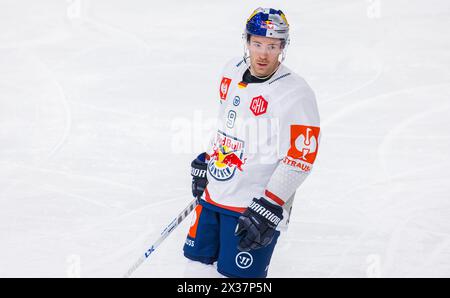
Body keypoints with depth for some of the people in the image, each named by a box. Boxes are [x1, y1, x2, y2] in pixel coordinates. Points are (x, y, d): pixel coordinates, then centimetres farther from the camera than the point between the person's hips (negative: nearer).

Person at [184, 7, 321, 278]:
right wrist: (206, 161, 23)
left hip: (256, 207, -7)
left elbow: (300, 158, -20)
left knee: (237, 275, -8)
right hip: (214, 194, 7)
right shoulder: (232, 72, 4)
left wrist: (269, 207, -24)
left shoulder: (296, 93, -19)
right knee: (197, 259, 16)